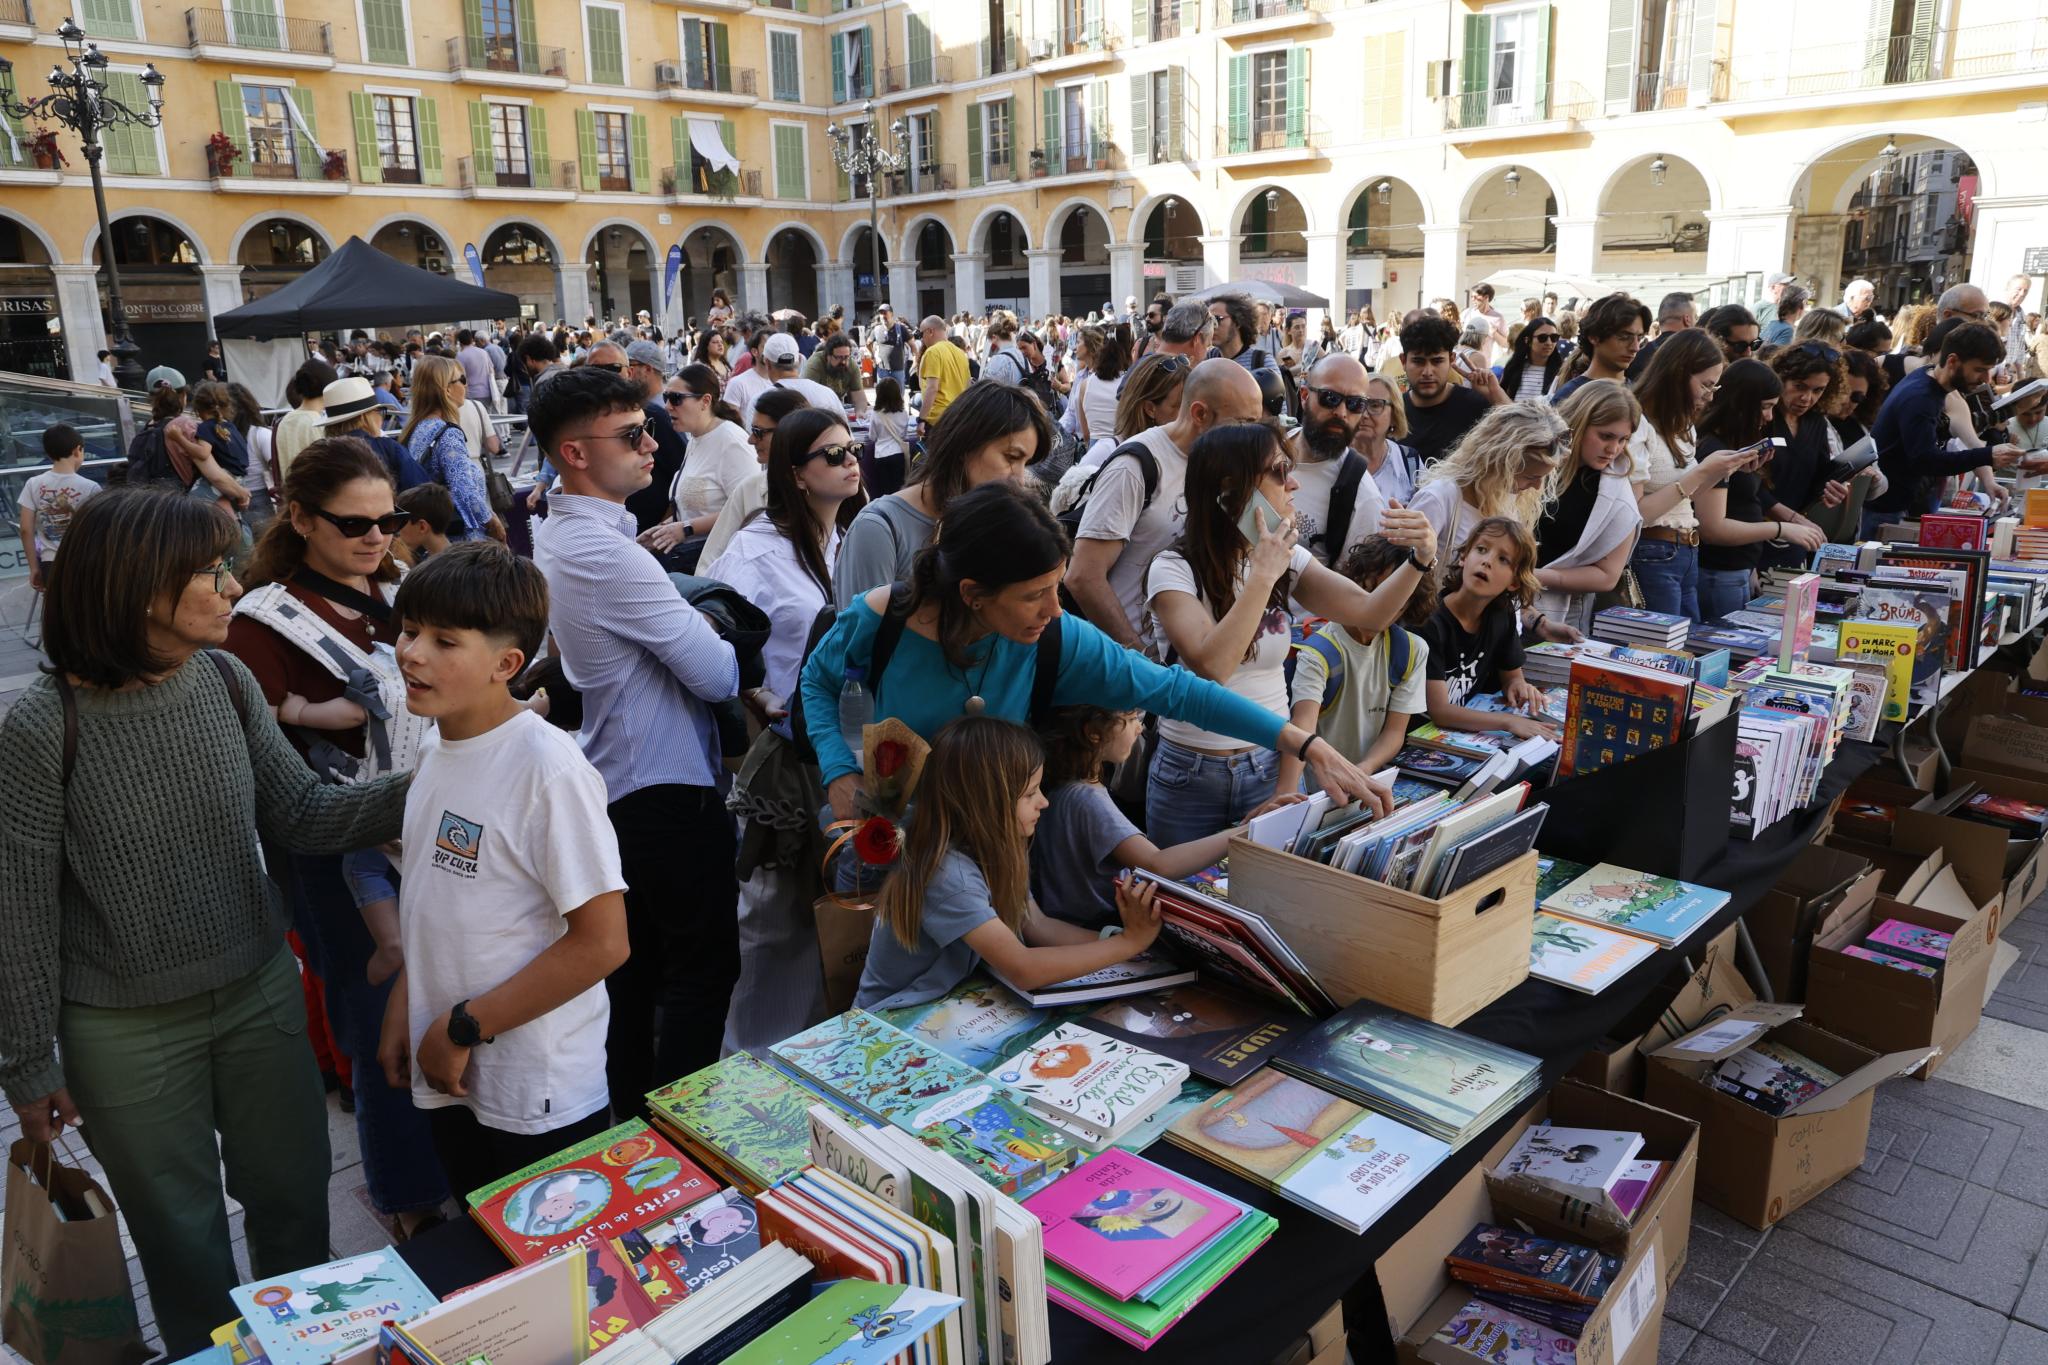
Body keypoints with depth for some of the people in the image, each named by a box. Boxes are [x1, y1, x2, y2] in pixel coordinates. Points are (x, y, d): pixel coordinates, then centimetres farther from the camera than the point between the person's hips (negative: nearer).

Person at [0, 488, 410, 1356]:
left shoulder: (225, 681, -8)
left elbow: (300, 818, -2)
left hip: (263, 993, 4)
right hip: (127, 1033, -4)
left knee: (295, 1202, 19)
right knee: (184, 1238, 15)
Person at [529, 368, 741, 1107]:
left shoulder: (556, 537, 9)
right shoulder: (605, 550, -23)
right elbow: (716, 676, -21)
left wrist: (693, 626, 1)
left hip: (616, 784, 10)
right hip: (670, 789, -10)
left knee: (633, 966, 19)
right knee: (701, 969, 3)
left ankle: (630, 1116, 31)